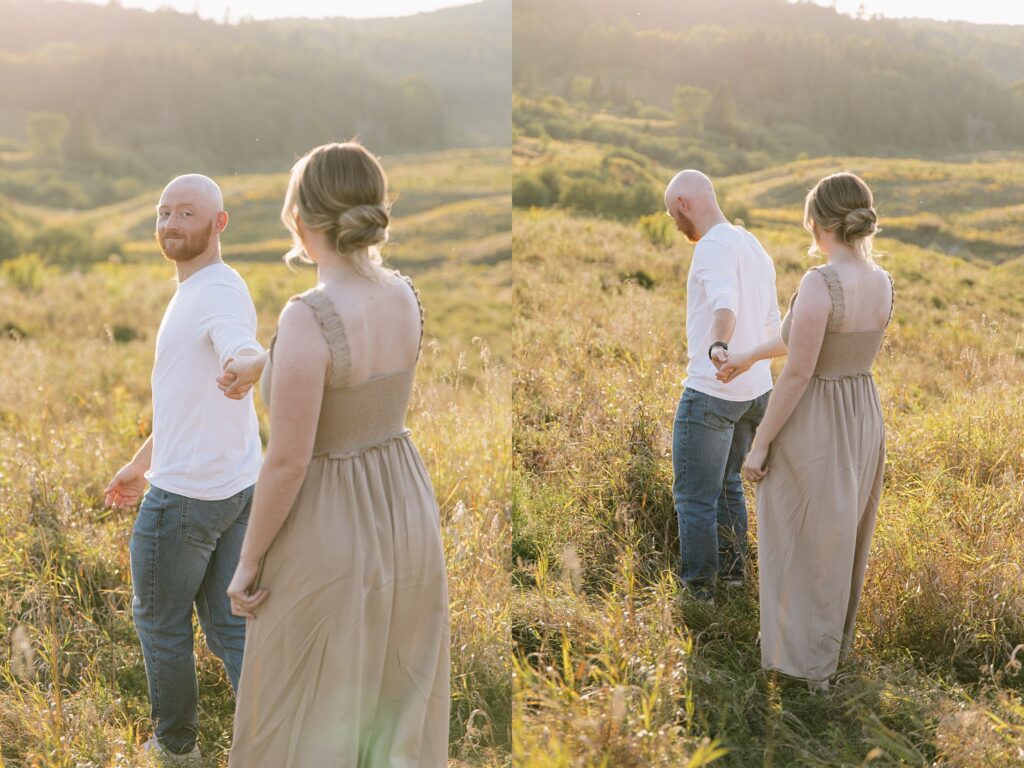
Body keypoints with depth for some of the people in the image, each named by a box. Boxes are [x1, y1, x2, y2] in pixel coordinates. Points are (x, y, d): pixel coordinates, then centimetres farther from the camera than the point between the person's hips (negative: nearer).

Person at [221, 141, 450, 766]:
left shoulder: (308, 318, -25)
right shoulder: (406, 296, -4)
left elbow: (287, 464, -21)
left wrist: (249, 561, -9)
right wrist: (263, 365, 26)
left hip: (331, 533, -7)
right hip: (408, 511, 7)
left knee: (310, 717, 13)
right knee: (401, 694, 22)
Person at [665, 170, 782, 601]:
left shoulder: (714, 246, -14)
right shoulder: (755, 247, 15)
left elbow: (725, 302, -35)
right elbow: (771, 325, 22)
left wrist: (718, 346, -53)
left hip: (711, 392, -10)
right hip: (757, 388, 10)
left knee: (695, 498, -1)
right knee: (727, 484, 22)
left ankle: (698, 591, 4)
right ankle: (732, 570, 32)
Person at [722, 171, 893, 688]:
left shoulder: (821, 282, -24)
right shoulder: (883, 282, 0)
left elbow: (797, 373, -23)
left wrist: (760, 443, -14)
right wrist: (750, 356, 22)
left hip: (813, 427, -7)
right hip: (865, 419, 8)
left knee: (800, 543, 9)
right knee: (845, 539, 22)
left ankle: (805, 659, 22)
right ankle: (836, 642, 40)